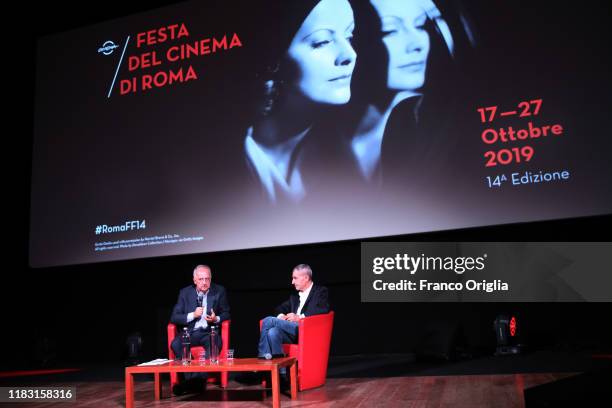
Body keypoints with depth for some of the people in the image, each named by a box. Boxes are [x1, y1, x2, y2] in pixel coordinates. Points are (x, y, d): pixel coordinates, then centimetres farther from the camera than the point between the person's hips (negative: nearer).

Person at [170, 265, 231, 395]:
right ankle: (191, 378, -26)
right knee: (176, 344, -31)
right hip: (190, 332, 1)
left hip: (209, 332, -1)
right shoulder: (185, 292, 6)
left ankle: (198, 379, -35)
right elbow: (174, 317, 3)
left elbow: (226, 313, 10)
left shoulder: (219, 291, 5)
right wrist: (192, 315, -14)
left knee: (215, 343, -36)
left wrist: (216, 319, -14)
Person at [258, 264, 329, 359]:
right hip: (292, 331, 6)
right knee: (273, 332, -28)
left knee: (269, 320, -19)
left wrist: (299, 317, -17)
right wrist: (281, 316, 2)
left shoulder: (320, 291, 6)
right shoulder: (295, 296, 27)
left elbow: (324, 309, -11)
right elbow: (281, 308, 28)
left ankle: (263, 354, -10)